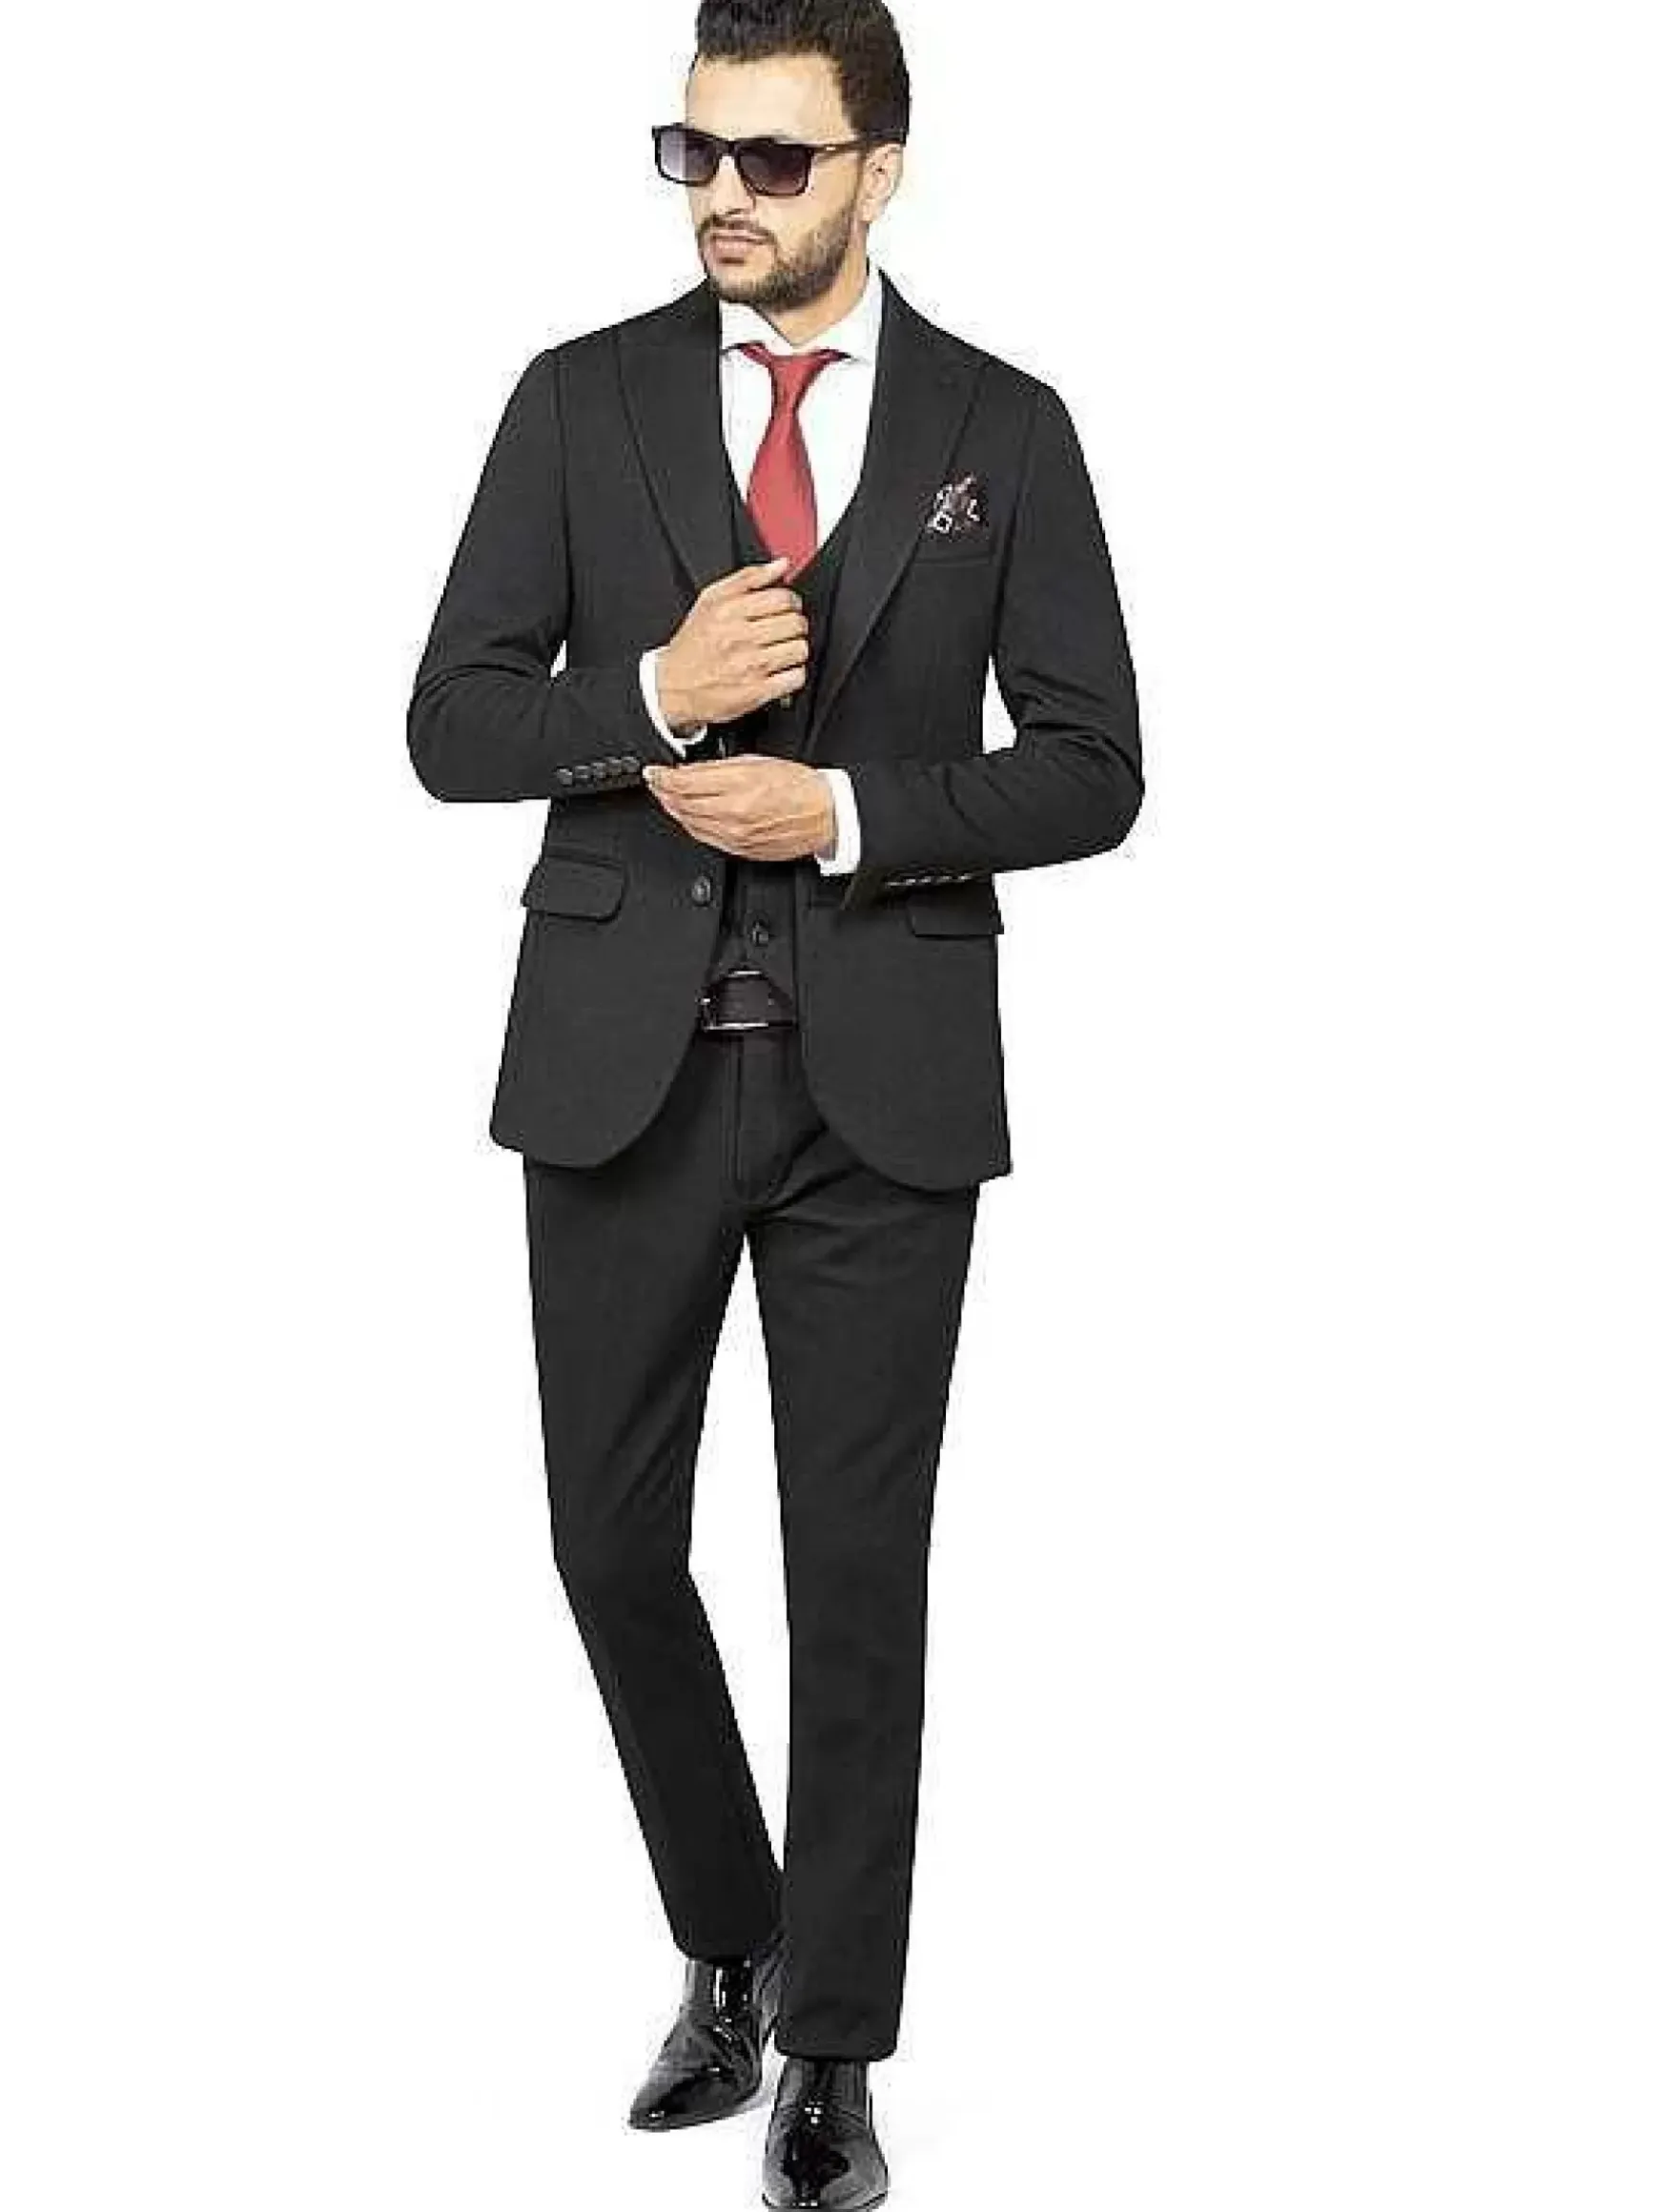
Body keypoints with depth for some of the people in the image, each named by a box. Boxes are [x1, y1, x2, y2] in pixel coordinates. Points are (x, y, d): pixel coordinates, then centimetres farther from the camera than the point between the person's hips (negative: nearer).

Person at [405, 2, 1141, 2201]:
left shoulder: (1003, 427, 2)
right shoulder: (582, 399, 4)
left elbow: (1088, 769, 0)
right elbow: (451, 722, 1)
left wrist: (848, 813, -14)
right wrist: (655, 696, -17)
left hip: (883, 1074, -1)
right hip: (621, 1058, 2)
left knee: (861, 1569, 3)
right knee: (614, 1540, 8)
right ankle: (728, 1947, 32)